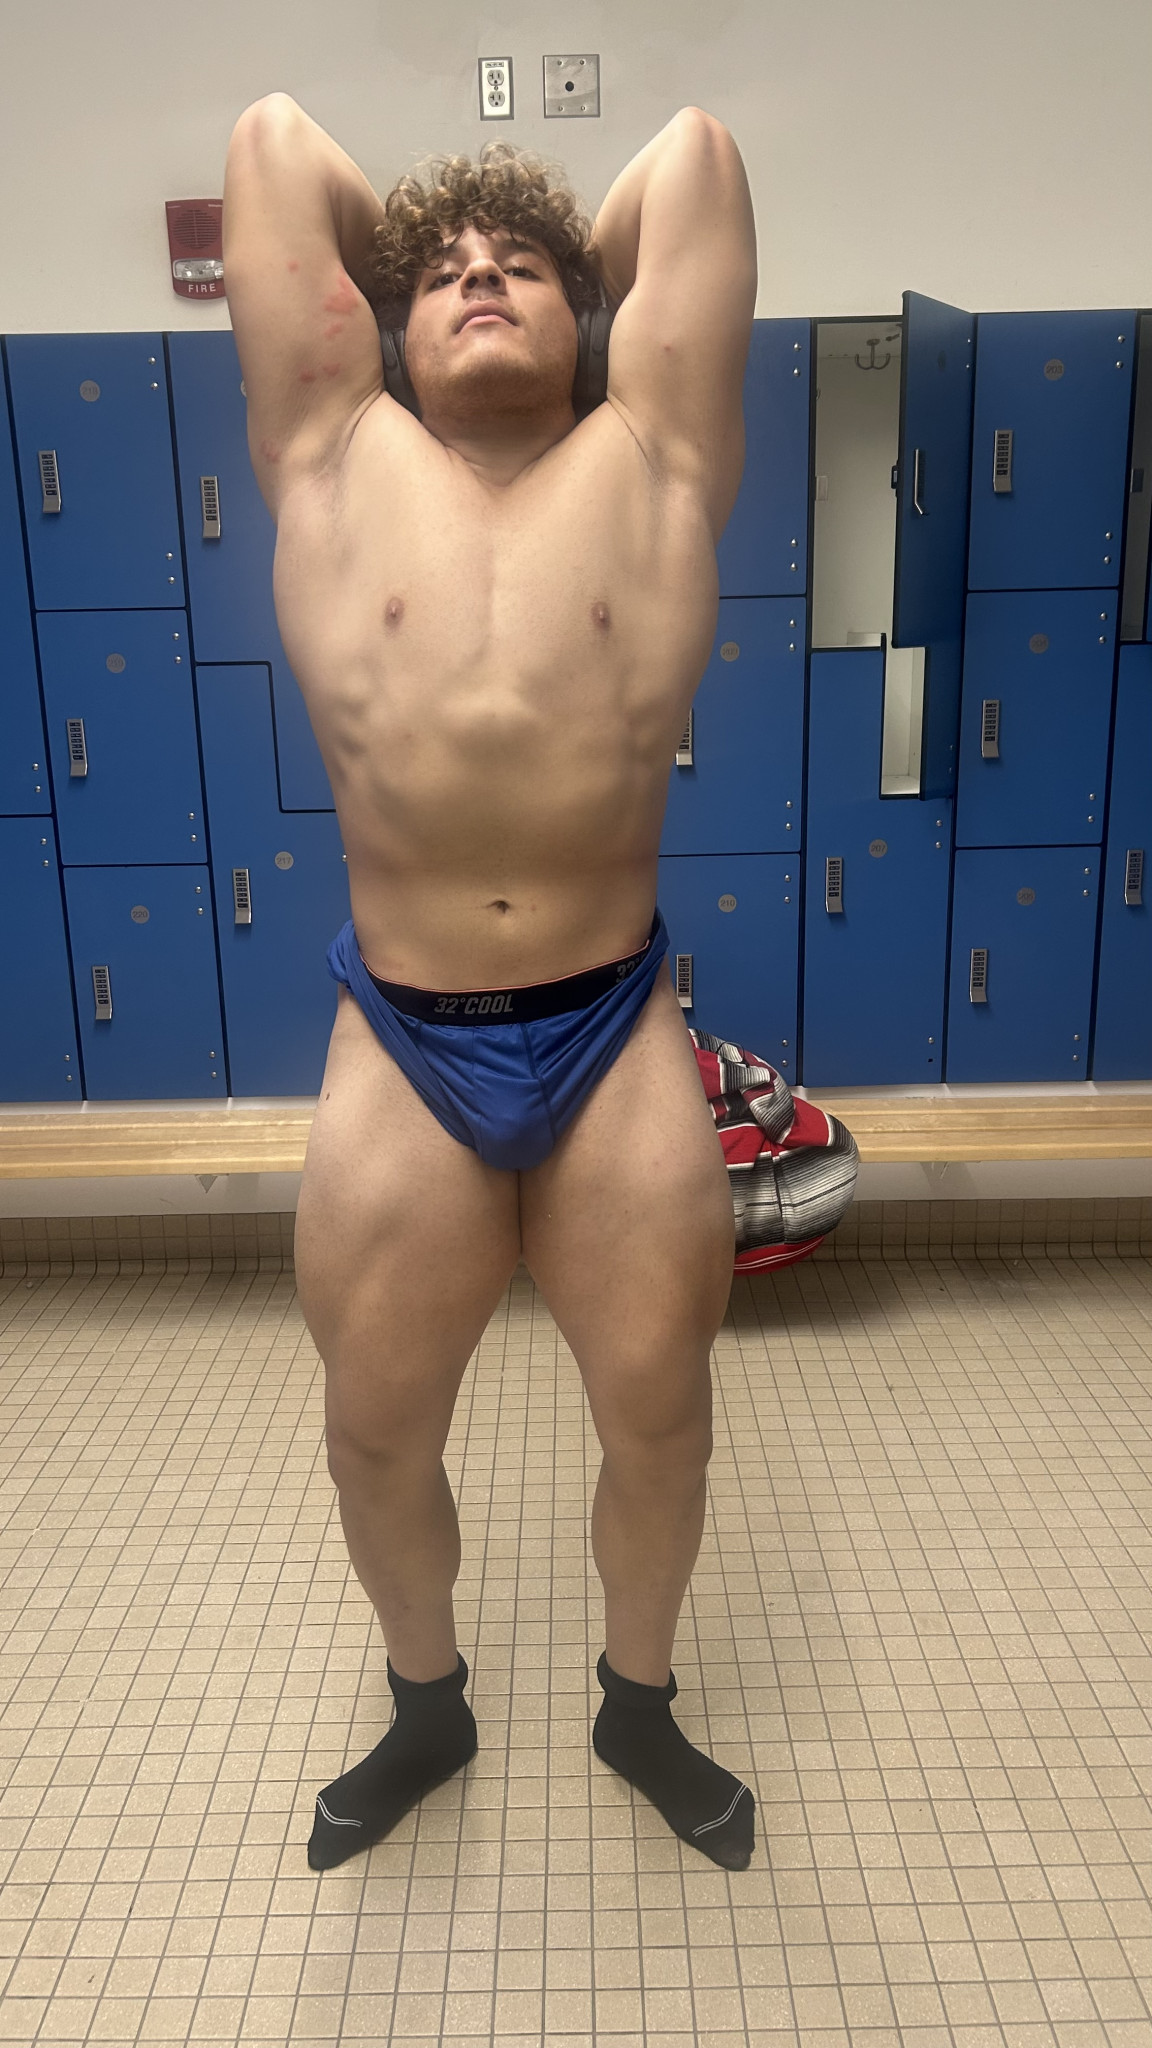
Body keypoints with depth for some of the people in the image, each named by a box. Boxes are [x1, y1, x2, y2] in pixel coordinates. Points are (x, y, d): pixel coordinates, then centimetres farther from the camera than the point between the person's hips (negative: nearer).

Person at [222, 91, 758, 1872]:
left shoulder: (651, 457, 6)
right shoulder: (337, 461, 6)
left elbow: (700, 148, 10)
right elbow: (272, 138, 13)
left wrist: (587, 259, 25)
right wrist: (395, 239, 27)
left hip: (618, 1037, 0)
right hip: (403, 1048, 1)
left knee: (659, 1409, 11)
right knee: (374, 1426, 13)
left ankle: (640, 1706, 42)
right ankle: (427, 1709, 43)